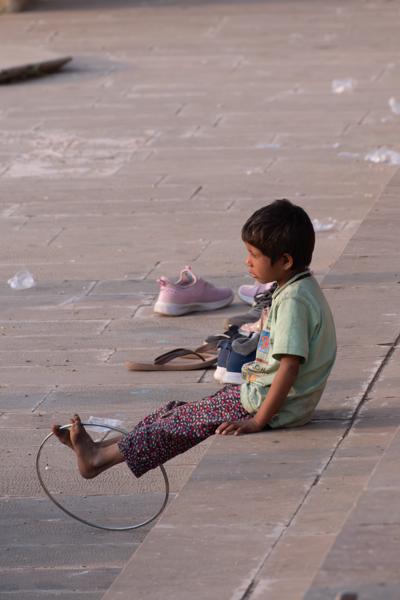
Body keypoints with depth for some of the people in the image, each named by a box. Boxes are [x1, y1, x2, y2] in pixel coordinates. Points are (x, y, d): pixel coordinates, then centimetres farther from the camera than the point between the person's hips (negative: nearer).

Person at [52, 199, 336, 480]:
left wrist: (258, 421, -25)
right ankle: (100, 448, 6)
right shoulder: (300, 289, 10)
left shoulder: (293, 300, -23)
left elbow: (290, 366, -27)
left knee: (185, 421, -8)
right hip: (260, 391, 10)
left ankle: (100, 458, -4)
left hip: (267, 404, -10)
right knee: (180, 412, 7)